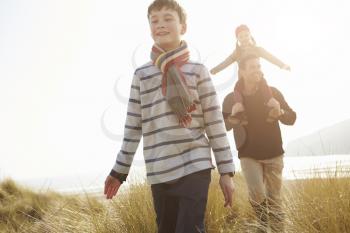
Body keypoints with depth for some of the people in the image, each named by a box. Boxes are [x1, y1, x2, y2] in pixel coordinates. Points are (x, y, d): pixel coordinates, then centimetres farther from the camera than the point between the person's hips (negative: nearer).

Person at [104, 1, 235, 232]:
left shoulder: (198, 71, 3)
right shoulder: (141, 75, 9)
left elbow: (215, 122, 1)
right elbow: (133, 126, 11)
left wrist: (226, 170, -2)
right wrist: (119, 171, 12)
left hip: (195, 167, -3)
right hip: (158, 172, 3)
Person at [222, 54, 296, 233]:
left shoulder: (272, 92, -3)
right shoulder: (231, 99, -4)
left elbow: (292, 118, 1)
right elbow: (222, 127, 3)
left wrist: (281, 113, -21)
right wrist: (231, 120, -19)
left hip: (273, 154, 1)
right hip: (248, 155, -1)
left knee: (274, 199, 5)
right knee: (257, 196, -14)